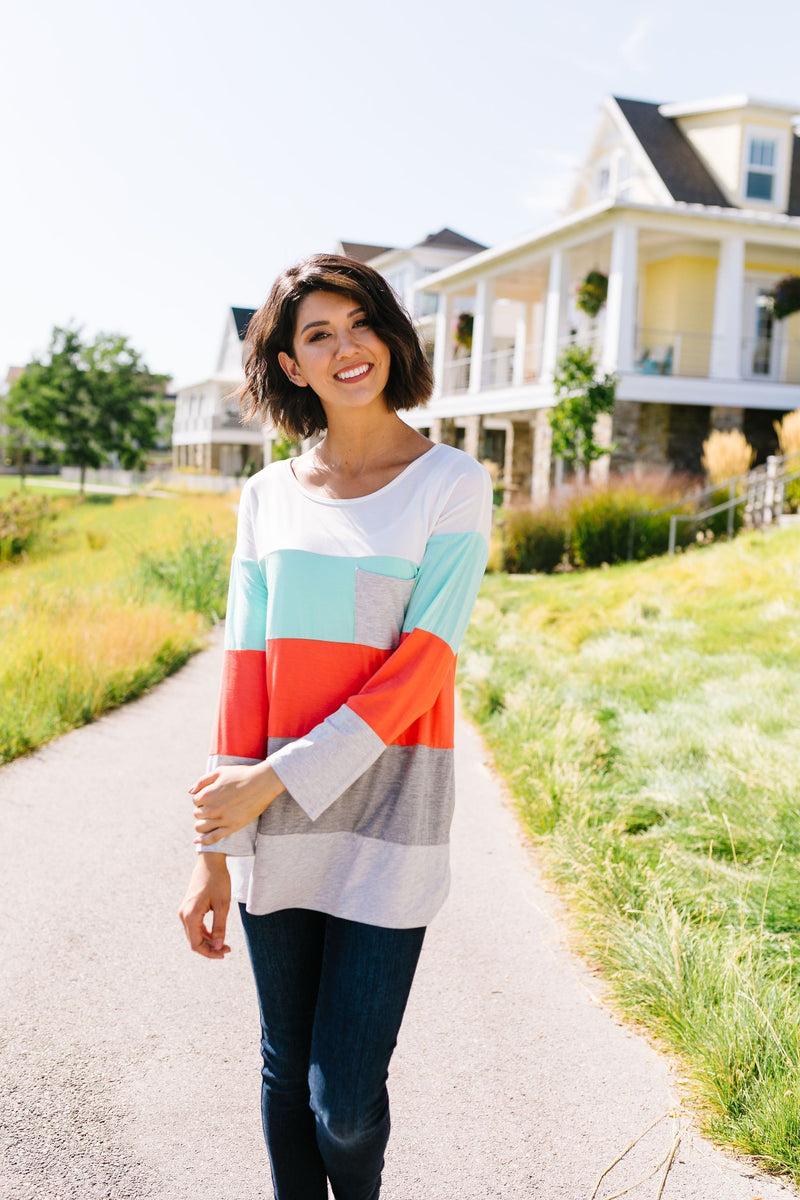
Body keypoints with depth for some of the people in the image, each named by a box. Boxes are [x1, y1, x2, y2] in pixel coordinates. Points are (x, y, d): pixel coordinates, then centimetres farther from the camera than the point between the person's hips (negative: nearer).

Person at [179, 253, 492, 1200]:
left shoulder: (450, 482, -3)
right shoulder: (268, 496, 7)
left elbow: (424, 663, -11)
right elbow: (246, 669, 3)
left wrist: (279, 778, -15)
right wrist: (214, 848, 0)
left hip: (385, 816, -3)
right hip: (272, 830, 3)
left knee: (344, 1099, 1)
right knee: (286, 1069, 15)